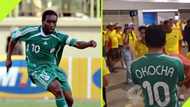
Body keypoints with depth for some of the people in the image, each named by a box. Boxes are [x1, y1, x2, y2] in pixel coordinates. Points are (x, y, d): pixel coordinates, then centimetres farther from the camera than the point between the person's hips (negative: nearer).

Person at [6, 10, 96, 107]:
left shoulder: (59, 36, -10)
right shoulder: (30, 32, -13)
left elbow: (77, 44, -21)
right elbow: (13, 38, 4)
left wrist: (89, 44, -42)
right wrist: (8, 58, 6)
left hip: (52, 68, 4)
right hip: (37, 69, -4)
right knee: (57, 89, -29)